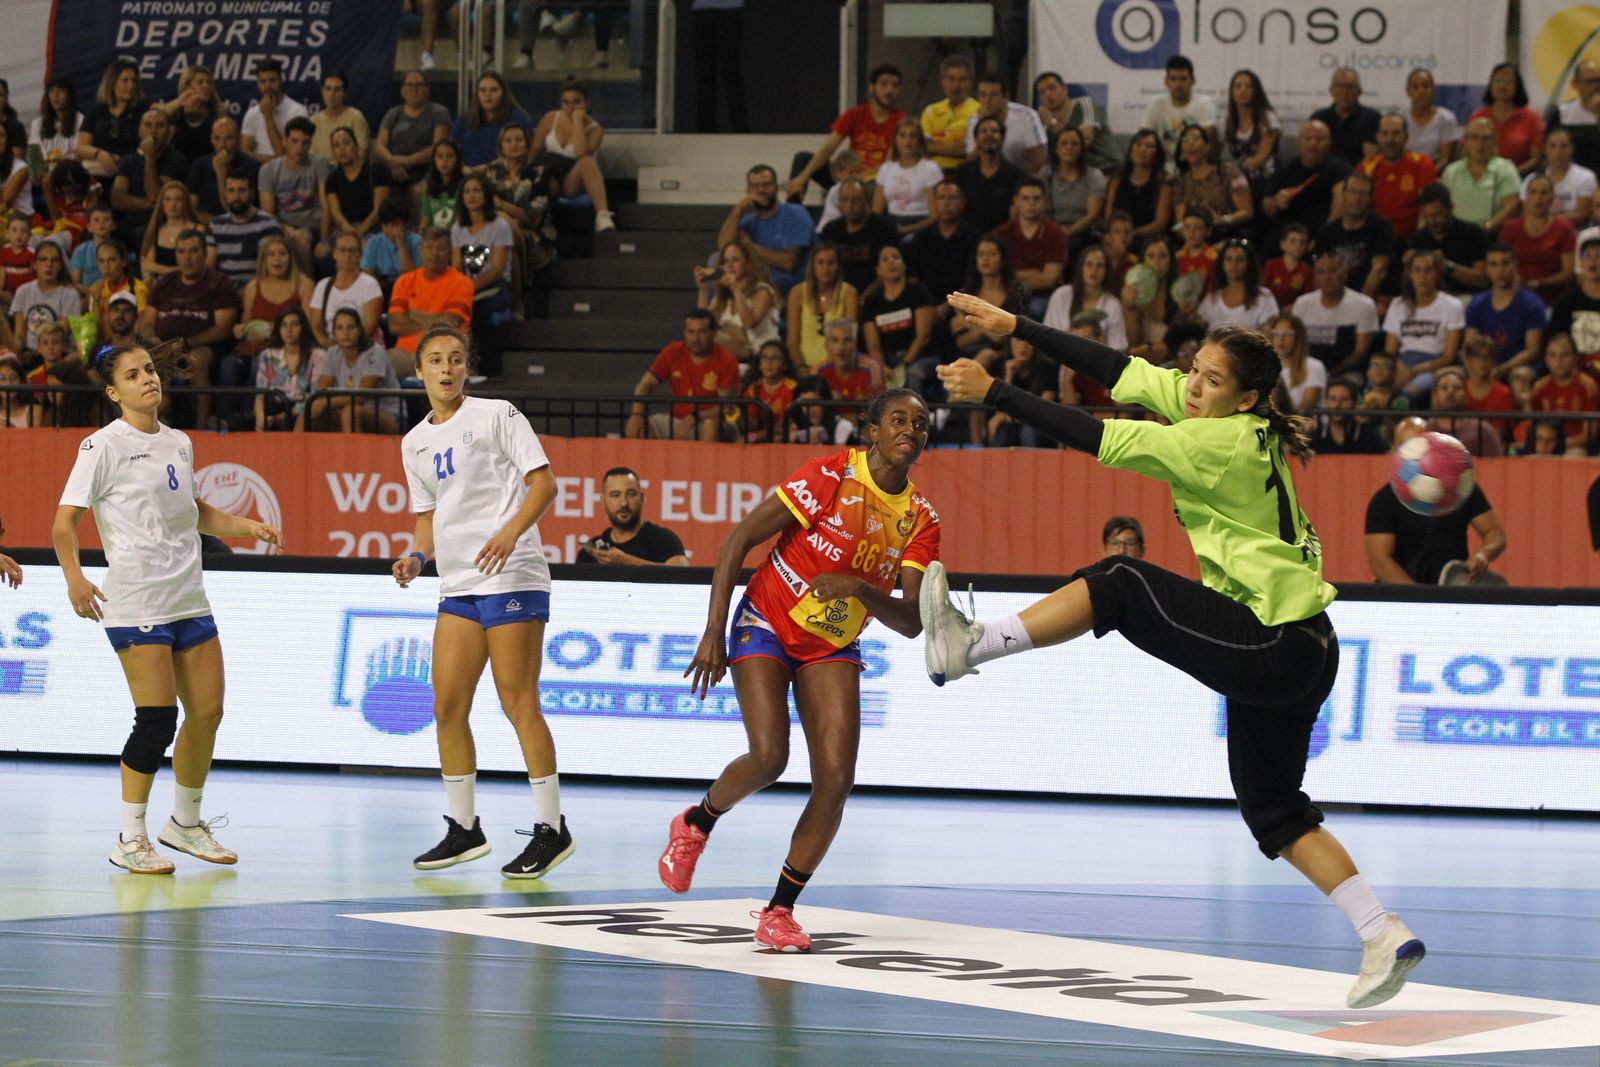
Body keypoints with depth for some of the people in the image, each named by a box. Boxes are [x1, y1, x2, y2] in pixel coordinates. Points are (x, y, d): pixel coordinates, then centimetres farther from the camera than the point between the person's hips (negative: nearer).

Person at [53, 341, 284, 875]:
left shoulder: (179, 443, 14)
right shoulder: (104, 446, -7)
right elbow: (65, 520, -12)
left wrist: (246, 526, 16)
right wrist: (73, 576, -29)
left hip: (189, 600, 7)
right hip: (135, 604, -7)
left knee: (207, 712, 6)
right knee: (157, 719, -11)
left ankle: (186, 823, 25)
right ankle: (130, 839, 1)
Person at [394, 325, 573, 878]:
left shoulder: (497, 415, -2)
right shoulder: (415, 443, 17)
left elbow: (543, 481, -8)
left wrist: (509, 532, -22)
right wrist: (417, 556, 4)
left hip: (511, 577, -7)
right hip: (457, 585, 7)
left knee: (518, 703, -9)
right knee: (447, 707, 4)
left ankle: (550, 827, -4)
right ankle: (463, 828, 15)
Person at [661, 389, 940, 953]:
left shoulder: (920, 521, -4)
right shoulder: (830, 476, -17)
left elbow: (910, 622, -9)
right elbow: (740, 539, -14)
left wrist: (861, 589, -30)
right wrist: (714, 631, -18)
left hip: (834, 647, 4)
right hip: (767, 626, -4)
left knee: (836, 777, -12)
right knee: (769, 757, -22)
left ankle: (780, 911, 1)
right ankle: (695, 824, 11)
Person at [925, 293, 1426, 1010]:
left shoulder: (1224, 444, -16)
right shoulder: (1245, 428, 8)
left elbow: (1098, 439, -18)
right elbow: (1119, 370, 11)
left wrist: (993, 393, -14)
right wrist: (1015, 327, 10)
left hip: (1273, 648, -10)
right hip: (1298, 650, 10)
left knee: (1118, 586, -10)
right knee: (1274, 810, 13)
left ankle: (966, 647, -7)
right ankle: (1385, 937, 10)